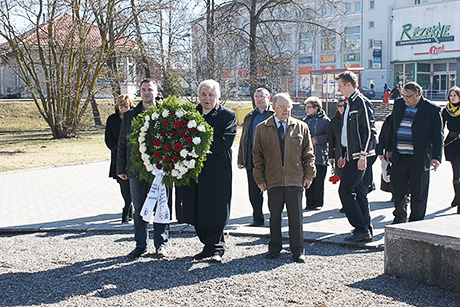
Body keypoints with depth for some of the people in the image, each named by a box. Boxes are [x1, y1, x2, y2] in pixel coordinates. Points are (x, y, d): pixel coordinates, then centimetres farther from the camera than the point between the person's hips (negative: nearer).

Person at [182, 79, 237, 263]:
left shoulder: (228, 116, 0)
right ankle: (209, 246, 22)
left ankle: (215, 249, 10)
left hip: (217, 171, -4)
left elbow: (225, 141, -13)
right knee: (197, 212, 9)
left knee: (215, 212, -2)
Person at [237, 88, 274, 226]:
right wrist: (241, 160, 13)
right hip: (252, 159, 4)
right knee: (254, 191, 5)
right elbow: (243, 139, 19)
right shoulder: (249, 117, 17)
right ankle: (258, 218, 15)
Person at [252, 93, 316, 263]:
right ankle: (274, 248, 21)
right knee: (274, 215, 7)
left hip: (295, 179, 0)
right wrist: (260, 178, 3)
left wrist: (309, 175, 4)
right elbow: (257, 155, 7)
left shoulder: (301, 127, 6)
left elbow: (308, 153, 10)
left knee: (296, 216, 3)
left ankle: (297, 251, 14)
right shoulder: (262, 128, 5)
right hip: (273, 180, 0)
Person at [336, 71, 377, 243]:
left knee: (345, 190, -10)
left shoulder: (362, 103, -12)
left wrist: (363, 155, -20)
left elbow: (369, 131, -16)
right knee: (359, 191, 10)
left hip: (358, 156, -9)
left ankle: (361, 229, -5)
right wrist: (344, 155, 22)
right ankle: (366, 231, 14)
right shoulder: (348, 103, 17)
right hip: (351, 155, 9)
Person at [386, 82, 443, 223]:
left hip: (419, 159, -4)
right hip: (399, 157, 4)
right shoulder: (399, 104, 8)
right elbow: (392, 127, 17)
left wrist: (436, 157, -14)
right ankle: (399, 218, 28)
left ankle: (416, 222, 20)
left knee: (418, 193, 5)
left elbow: (437, 136, -6)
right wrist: (389, 148, 17)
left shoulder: (432, 110, -6)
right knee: (397, 190, 7)